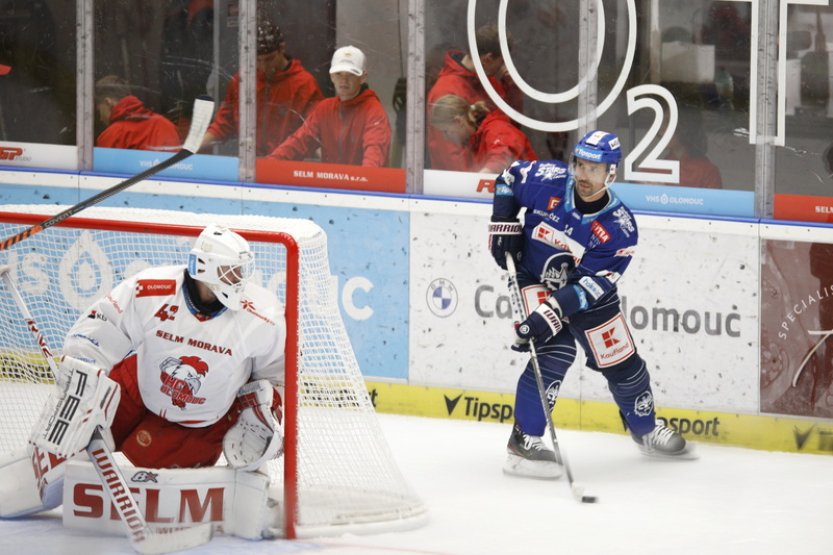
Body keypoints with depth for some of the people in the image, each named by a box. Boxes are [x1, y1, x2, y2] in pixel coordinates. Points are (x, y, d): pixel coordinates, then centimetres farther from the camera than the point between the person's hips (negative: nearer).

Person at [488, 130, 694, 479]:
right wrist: (503, 224, -10)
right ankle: (524, 440, -19)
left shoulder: (619, 227, -23)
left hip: (585, 290, 2)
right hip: (535, 278, -2)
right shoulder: (548, 181, -22)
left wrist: (555, 311, -37)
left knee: (622, 362, 9)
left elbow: (592, 284, -26)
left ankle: (646, 430, 37)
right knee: (556, 352, -24)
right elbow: (509, 178, -1)